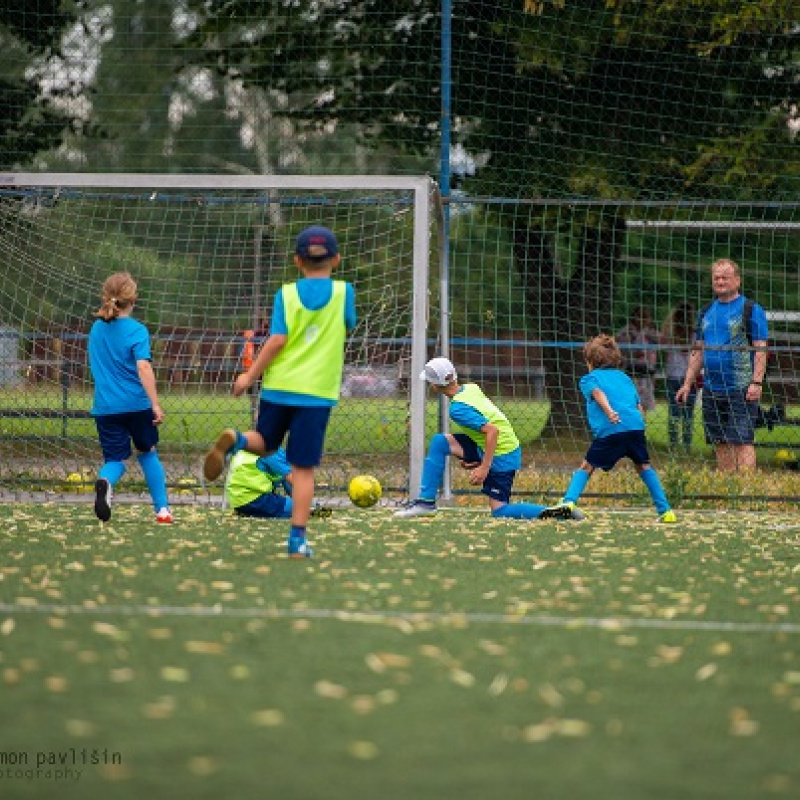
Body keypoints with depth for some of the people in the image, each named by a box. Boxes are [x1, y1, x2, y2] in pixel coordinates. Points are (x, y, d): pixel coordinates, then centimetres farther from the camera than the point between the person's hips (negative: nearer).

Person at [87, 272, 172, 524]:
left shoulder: (96, 329, 9)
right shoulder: (136, 330, -8)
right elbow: (143, 366, -19)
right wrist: (155, 404, -21)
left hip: (105, 406, 3)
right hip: (137, 404, -2)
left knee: (115, 459, 5)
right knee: (148, 453, 19)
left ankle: (105, 482, -31)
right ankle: (162, 509, 19)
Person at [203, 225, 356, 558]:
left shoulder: (287, 294, -1)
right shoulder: (343, 292, -1)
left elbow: (277, 340, -9)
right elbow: (349, 325, 16)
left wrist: (250, 376, -3)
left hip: (278, 384, 1)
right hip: (317, 392, -1)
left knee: (265, 443, 23)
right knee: (304, 469, 1)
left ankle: (235, 440, -10)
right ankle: (298, 539, -5)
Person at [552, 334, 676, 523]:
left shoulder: (589, 379, 18)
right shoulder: (624, 378, 31)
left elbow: (598, 392, -6)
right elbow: (640, 407, 21)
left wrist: (609, 411, -22)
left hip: (609, 430, -3)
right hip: (636, 426, 3)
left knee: (587, 466, 9)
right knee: (643, 466, 18)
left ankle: (569, 502, -8)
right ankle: (665, 510, 15)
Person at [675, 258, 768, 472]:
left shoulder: (751, 310, -2)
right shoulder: (706, 313, 16)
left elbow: (760, 349, -7)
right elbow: (698, 352, 20)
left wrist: (756, 382, -16)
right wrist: (687, 384, 14)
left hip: (741, 389, -6)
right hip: (712, 388, 6)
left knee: (742, 441, -10)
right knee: (721, 443, 7)